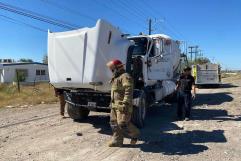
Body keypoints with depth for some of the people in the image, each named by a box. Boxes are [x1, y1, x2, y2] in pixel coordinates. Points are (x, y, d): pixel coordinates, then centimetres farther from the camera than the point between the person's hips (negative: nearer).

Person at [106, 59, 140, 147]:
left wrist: (125, 104, -28)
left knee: (123, 124, -8)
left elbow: (128, 92, -23)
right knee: (114, 123, 9)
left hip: (123, 106, -10)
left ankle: (135, 133, 16)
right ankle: (117, 141, 19)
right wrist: (112, 103, 23)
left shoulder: (125, 77, -13)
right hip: (115, 105, 10)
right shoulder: (116, 78, 20)